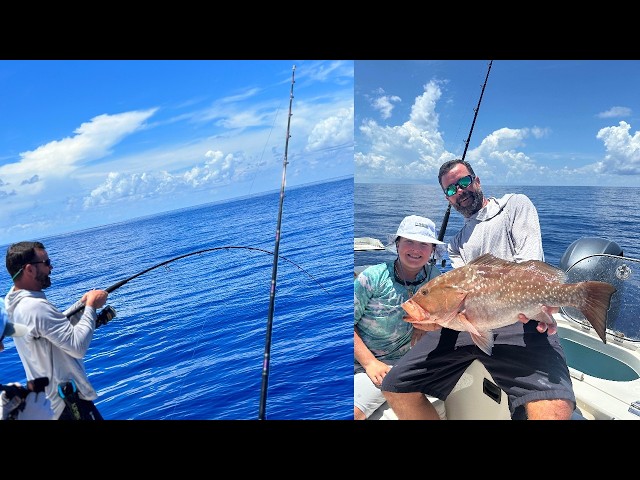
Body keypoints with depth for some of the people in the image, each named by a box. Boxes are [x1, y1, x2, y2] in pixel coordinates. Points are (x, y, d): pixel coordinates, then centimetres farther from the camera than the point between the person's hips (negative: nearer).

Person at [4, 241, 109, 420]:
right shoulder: (35, 307, -28)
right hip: (66, 399, -9)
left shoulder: (15, 301, 2)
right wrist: (91, 306, -19)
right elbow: (78, 347, -29)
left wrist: (82, 303, 1)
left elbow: (59, 327, 13)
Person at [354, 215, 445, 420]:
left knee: (352, 410, -24)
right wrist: (369, 362, -15)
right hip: (357, 357, 0)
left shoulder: (434, 276, -4)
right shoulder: (373, 277, -11)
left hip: (390, 364, 0)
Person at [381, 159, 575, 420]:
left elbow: (530, 257, 1)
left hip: (517, 318, -4)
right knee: (395, 386, -7)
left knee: (555, 407, -35)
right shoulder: (456, 244, 31)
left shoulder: (515, 203, 20)